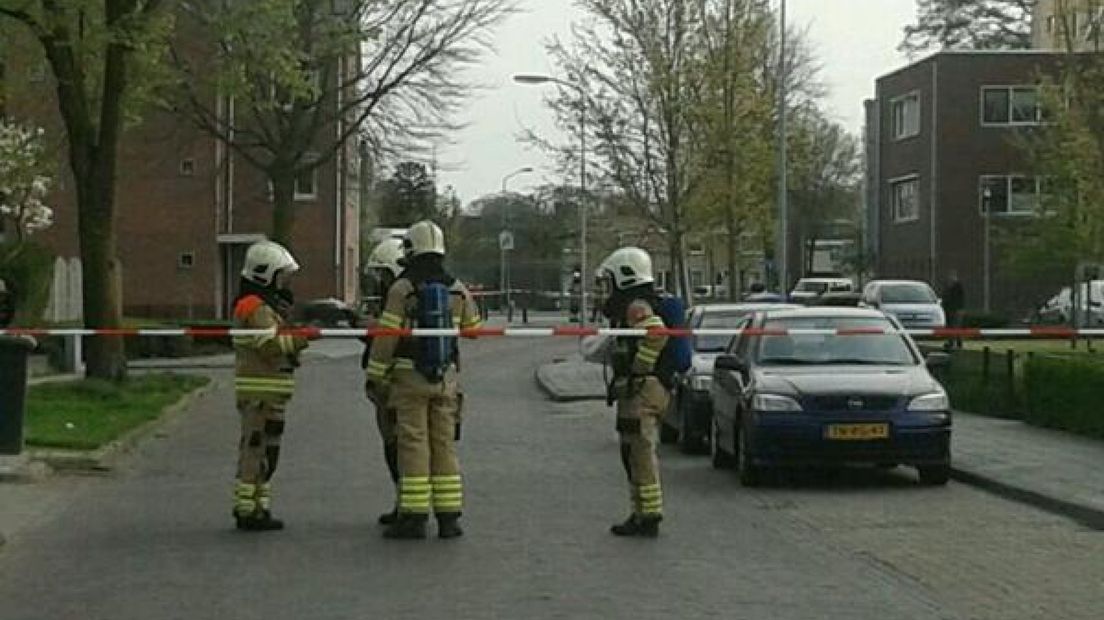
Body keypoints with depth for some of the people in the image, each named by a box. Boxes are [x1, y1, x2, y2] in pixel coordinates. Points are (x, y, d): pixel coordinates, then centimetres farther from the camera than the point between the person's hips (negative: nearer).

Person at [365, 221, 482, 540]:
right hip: (447, 379, 4)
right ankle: (449, 517, 8)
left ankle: (414, 517, -3)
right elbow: (474, 331, 15)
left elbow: (386, 336, -9)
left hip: (409, 378, -4)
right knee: (444, 445, 8)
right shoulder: (458, 290, 4)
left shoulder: (402, 290, -9)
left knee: (413, 445, -2)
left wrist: (374, 376, -2)